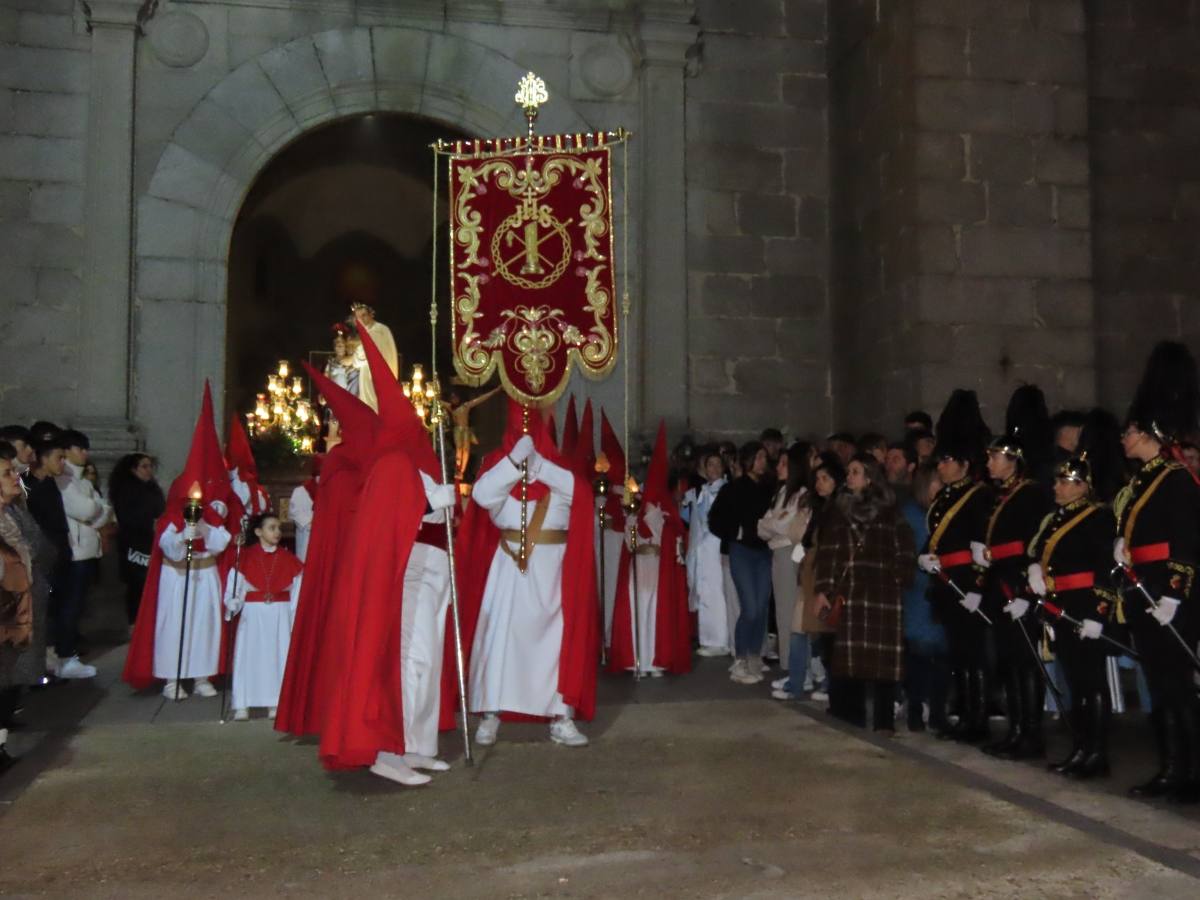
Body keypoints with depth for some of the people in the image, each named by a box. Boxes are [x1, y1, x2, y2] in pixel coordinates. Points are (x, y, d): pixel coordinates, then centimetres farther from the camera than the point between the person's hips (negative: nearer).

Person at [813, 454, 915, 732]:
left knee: (883, 656, -4)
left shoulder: (888, 512, 6)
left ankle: (884, 721, 4)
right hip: (848, 593, 2)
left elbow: (904, 552, 3)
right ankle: (850, 718, 11)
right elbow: (827, 552, 7)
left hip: (882, 594, -2)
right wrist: (823, 589, 0)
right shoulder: (839, 511, 13)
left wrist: (900, 582, -7)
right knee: (849, 655, 1)